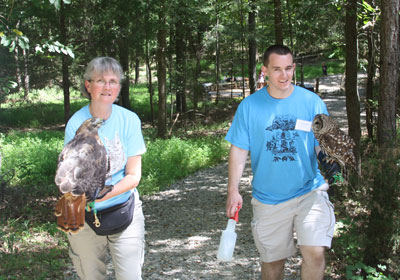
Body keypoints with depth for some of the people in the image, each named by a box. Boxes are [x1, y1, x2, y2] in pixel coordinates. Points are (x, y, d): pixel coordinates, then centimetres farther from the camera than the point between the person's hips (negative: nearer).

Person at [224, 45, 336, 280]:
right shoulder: (249, 106, -1)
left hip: (309, 192, -1)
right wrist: (233, 191, -7)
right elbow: (239, 150, 0)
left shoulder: (312, 102, -3)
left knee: (315, 253, -16)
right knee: (272, 259, 12)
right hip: (268, 198, 1)